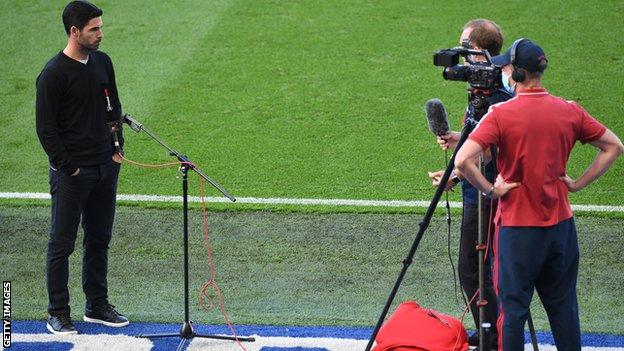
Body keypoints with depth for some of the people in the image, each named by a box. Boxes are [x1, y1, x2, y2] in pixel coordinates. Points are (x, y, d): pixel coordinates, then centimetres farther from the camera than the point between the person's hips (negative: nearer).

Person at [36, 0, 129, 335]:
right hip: (71, 174, -7)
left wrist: (117, 148, 10)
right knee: (62, 244, 1)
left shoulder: (102, 62, 7)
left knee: (99, 240, 14)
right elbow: (45, 128, -13)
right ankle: (58, 314, 7)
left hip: (106, 169, 7)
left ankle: (97, 306, 25)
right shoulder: (53, 73, -14)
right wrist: (67, 166, -13)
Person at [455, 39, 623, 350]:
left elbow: (462, 161, -25)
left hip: (517, 226, -4)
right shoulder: (570, 111, -1)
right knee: (562, 304, 15)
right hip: (560, 222, 4)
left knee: (512, 307, 4)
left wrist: (490, 190, -11)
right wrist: (577, 183, 7)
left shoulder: (500, 114, -14)